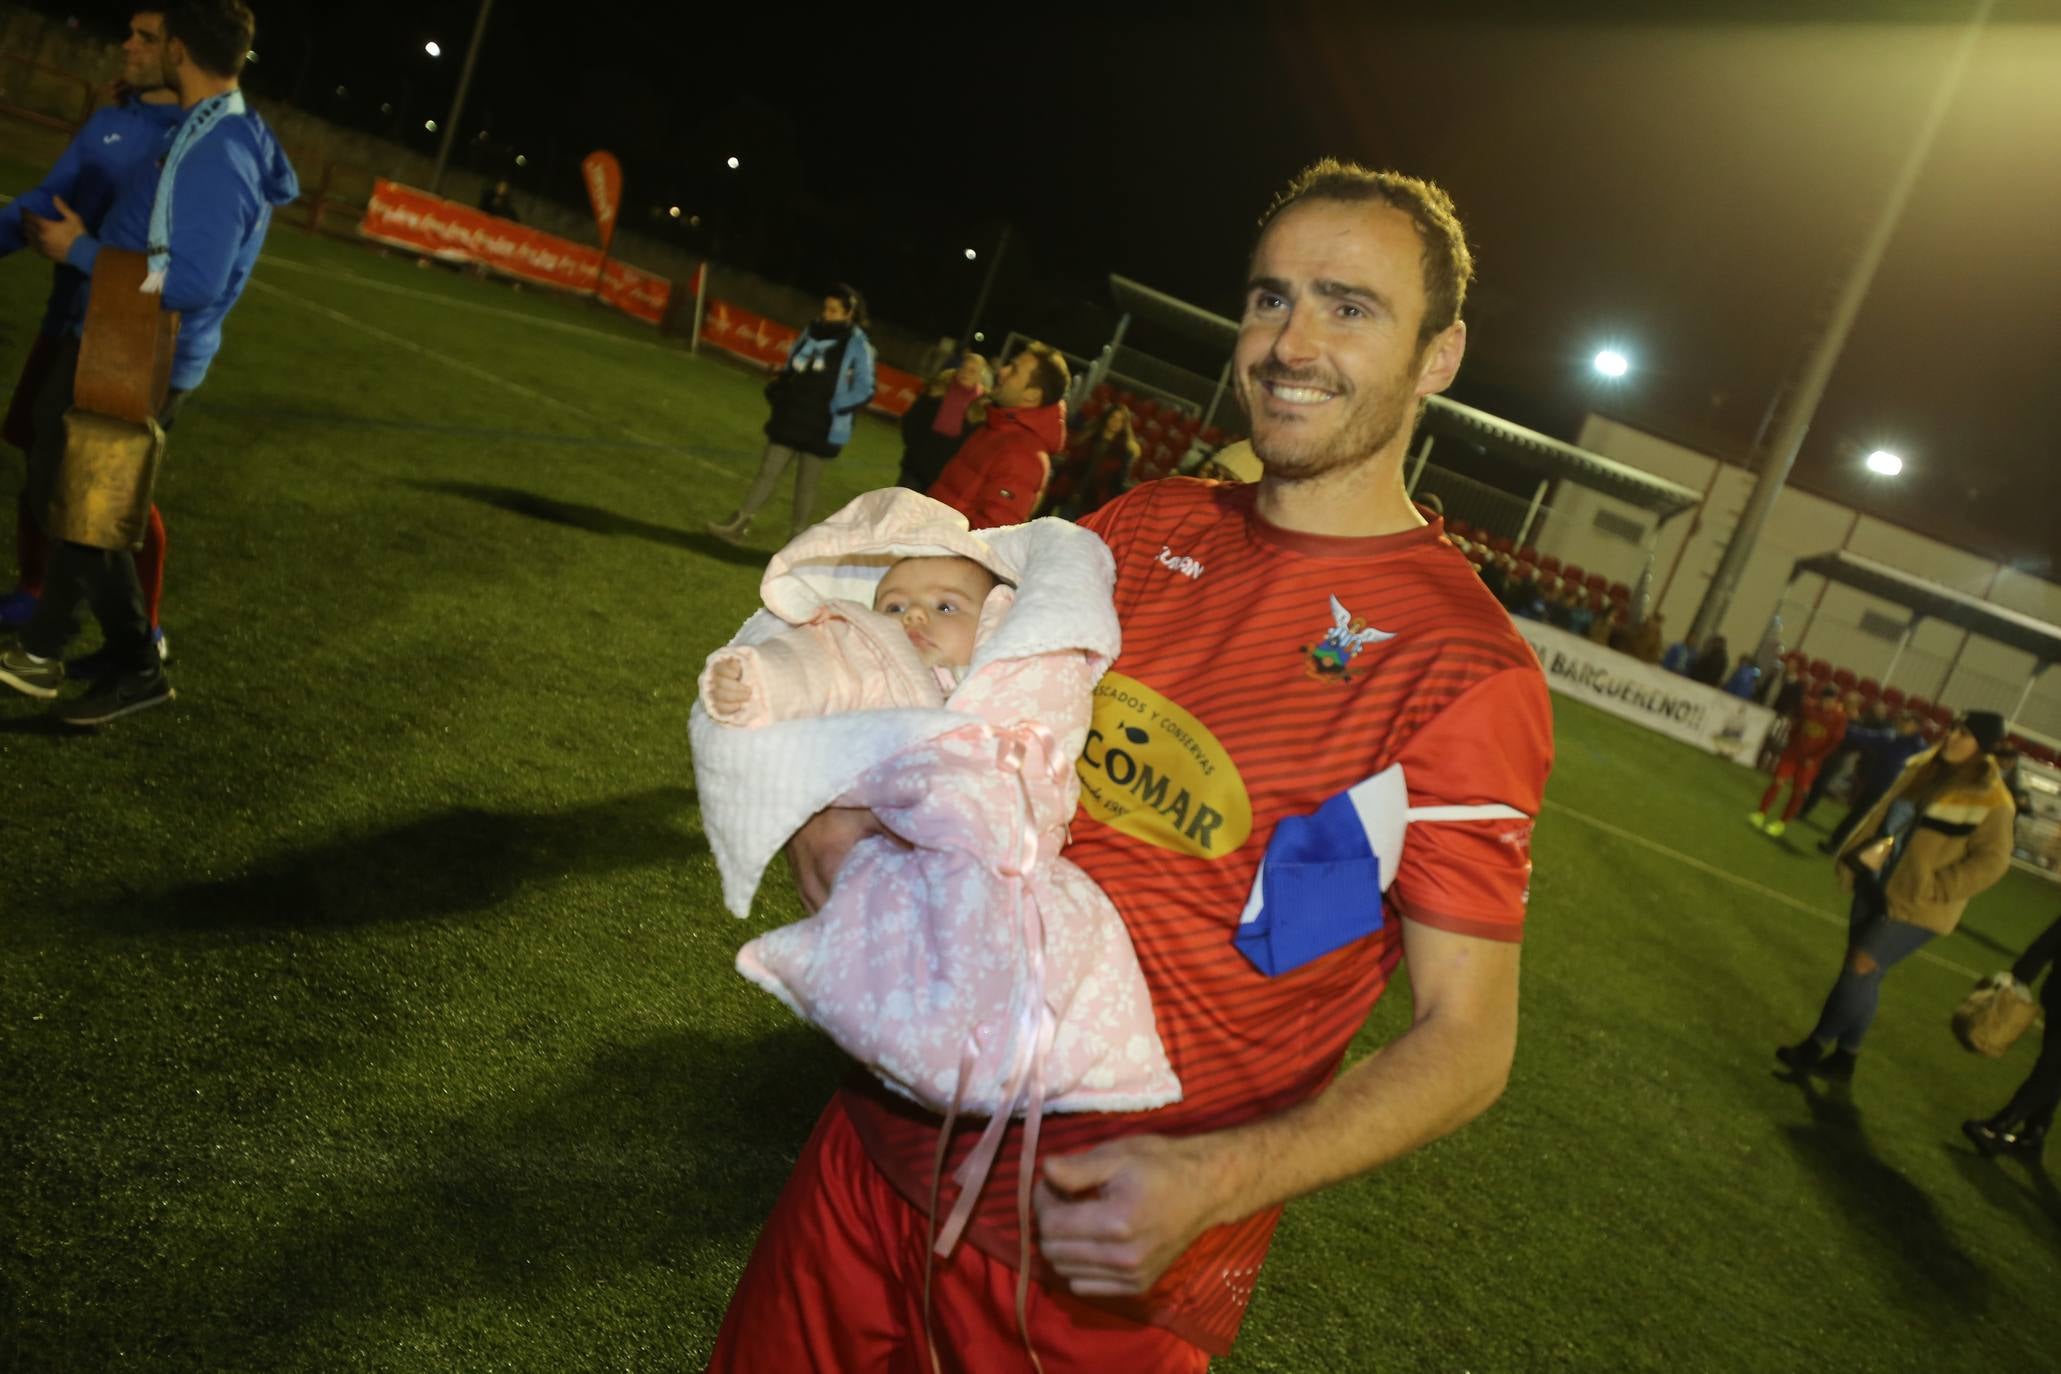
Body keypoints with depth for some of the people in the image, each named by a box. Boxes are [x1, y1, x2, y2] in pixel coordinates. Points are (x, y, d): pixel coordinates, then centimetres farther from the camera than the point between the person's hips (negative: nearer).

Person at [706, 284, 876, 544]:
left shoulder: (858, 345, -10)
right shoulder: (810, 333, 6)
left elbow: (864, 390, -10)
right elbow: (789, 369, 17)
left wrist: (834, 409, -18)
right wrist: (776, 387, 0)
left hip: (822, 428, -4)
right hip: (789, 419, 4)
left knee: (806, 483, 7)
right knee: (768, 472, 4)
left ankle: (797, 537, 19)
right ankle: (738, 524, 7)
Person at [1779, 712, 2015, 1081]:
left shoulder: (1990, 801, -16)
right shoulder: (1926, 769, 5)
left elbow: (1991, 861, -16)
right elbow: (1884, 813, 14)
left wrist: (1930, 888, -19)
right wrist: (1860, 855, 5)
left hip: (1915, 906, -7)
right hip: (1876, 885, 7)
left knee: (1861, 969, -8)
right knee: (1861, 974, 12)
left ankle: (1816, 1047, 6)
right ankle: (1844, 1057, 24)